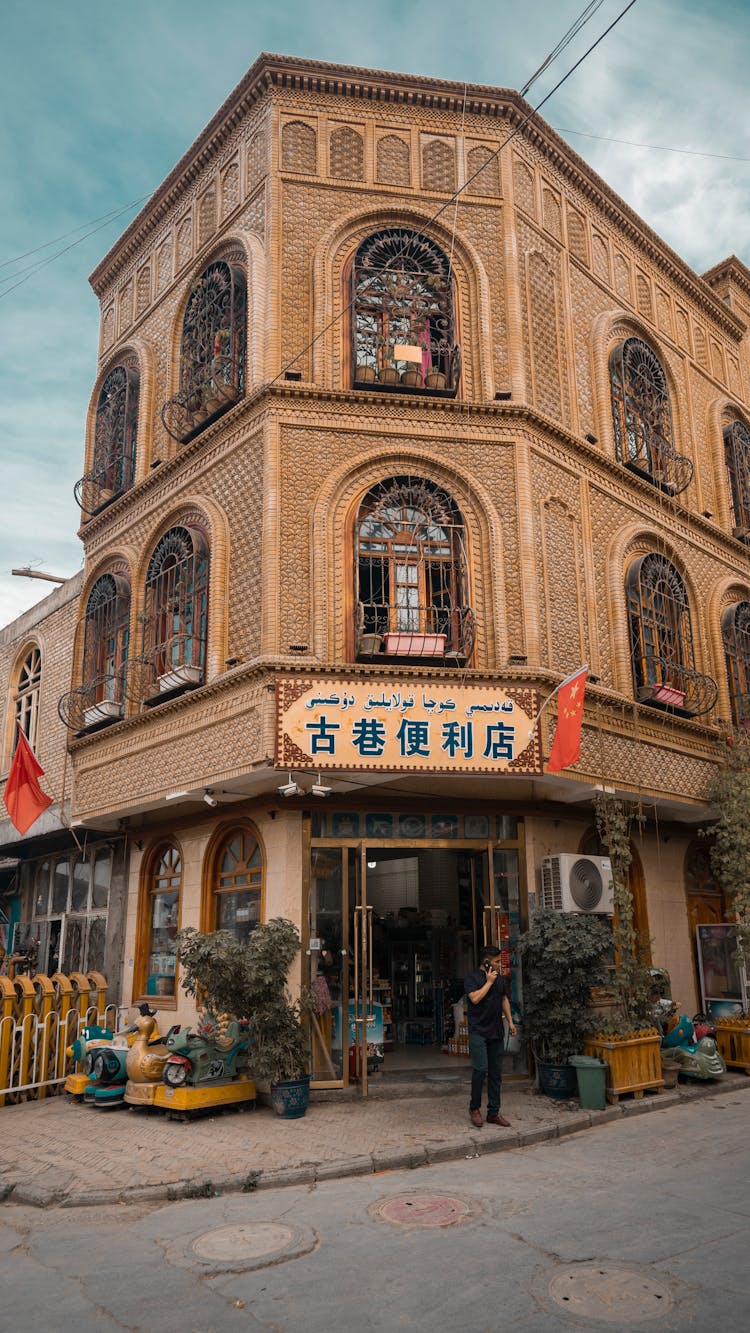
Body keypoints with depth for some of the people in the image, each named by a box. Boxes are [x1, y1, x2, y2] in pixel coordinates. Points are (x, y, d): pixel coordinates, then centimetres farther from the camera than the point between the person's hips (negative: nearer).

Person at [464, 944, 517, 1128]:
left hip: (496, 1032, 6)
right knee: (481, 1069, -12)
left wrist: (510, 1021, 14)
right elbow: (475, 998, -19)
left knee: (496, 1072, 6)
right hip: (478, 1031, -6)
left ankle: (493, 1112, 14)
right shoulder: (471, 978, -6)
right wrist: (489, 982, -13)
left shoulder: (500, 978, 13)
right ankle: (474, 1108, 6)